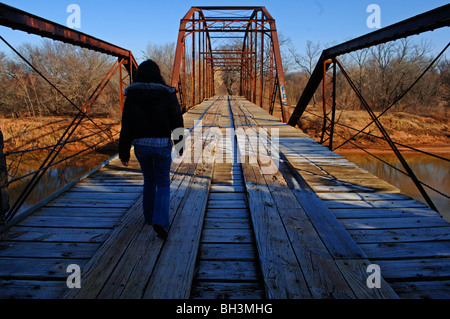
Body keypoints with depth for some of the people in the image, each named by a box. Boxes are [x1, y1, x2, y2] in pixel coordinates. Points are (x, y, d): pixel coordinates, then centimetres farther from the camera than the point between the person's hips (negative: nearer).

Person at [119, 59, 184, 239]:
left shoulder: (131, 96, -2)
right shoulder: (167, 95, -6)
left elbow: (126, 126, -3)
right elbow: (177, 122, -3)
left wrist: (124, 152, 2)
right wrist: (179, 145, 11)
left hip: (141, 145, 2)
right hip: (162, 144, -2)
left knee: (149, 180, 23)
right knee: (163, 183, 9)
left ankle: (149, 217, 34)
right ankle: (160, 221, -9)